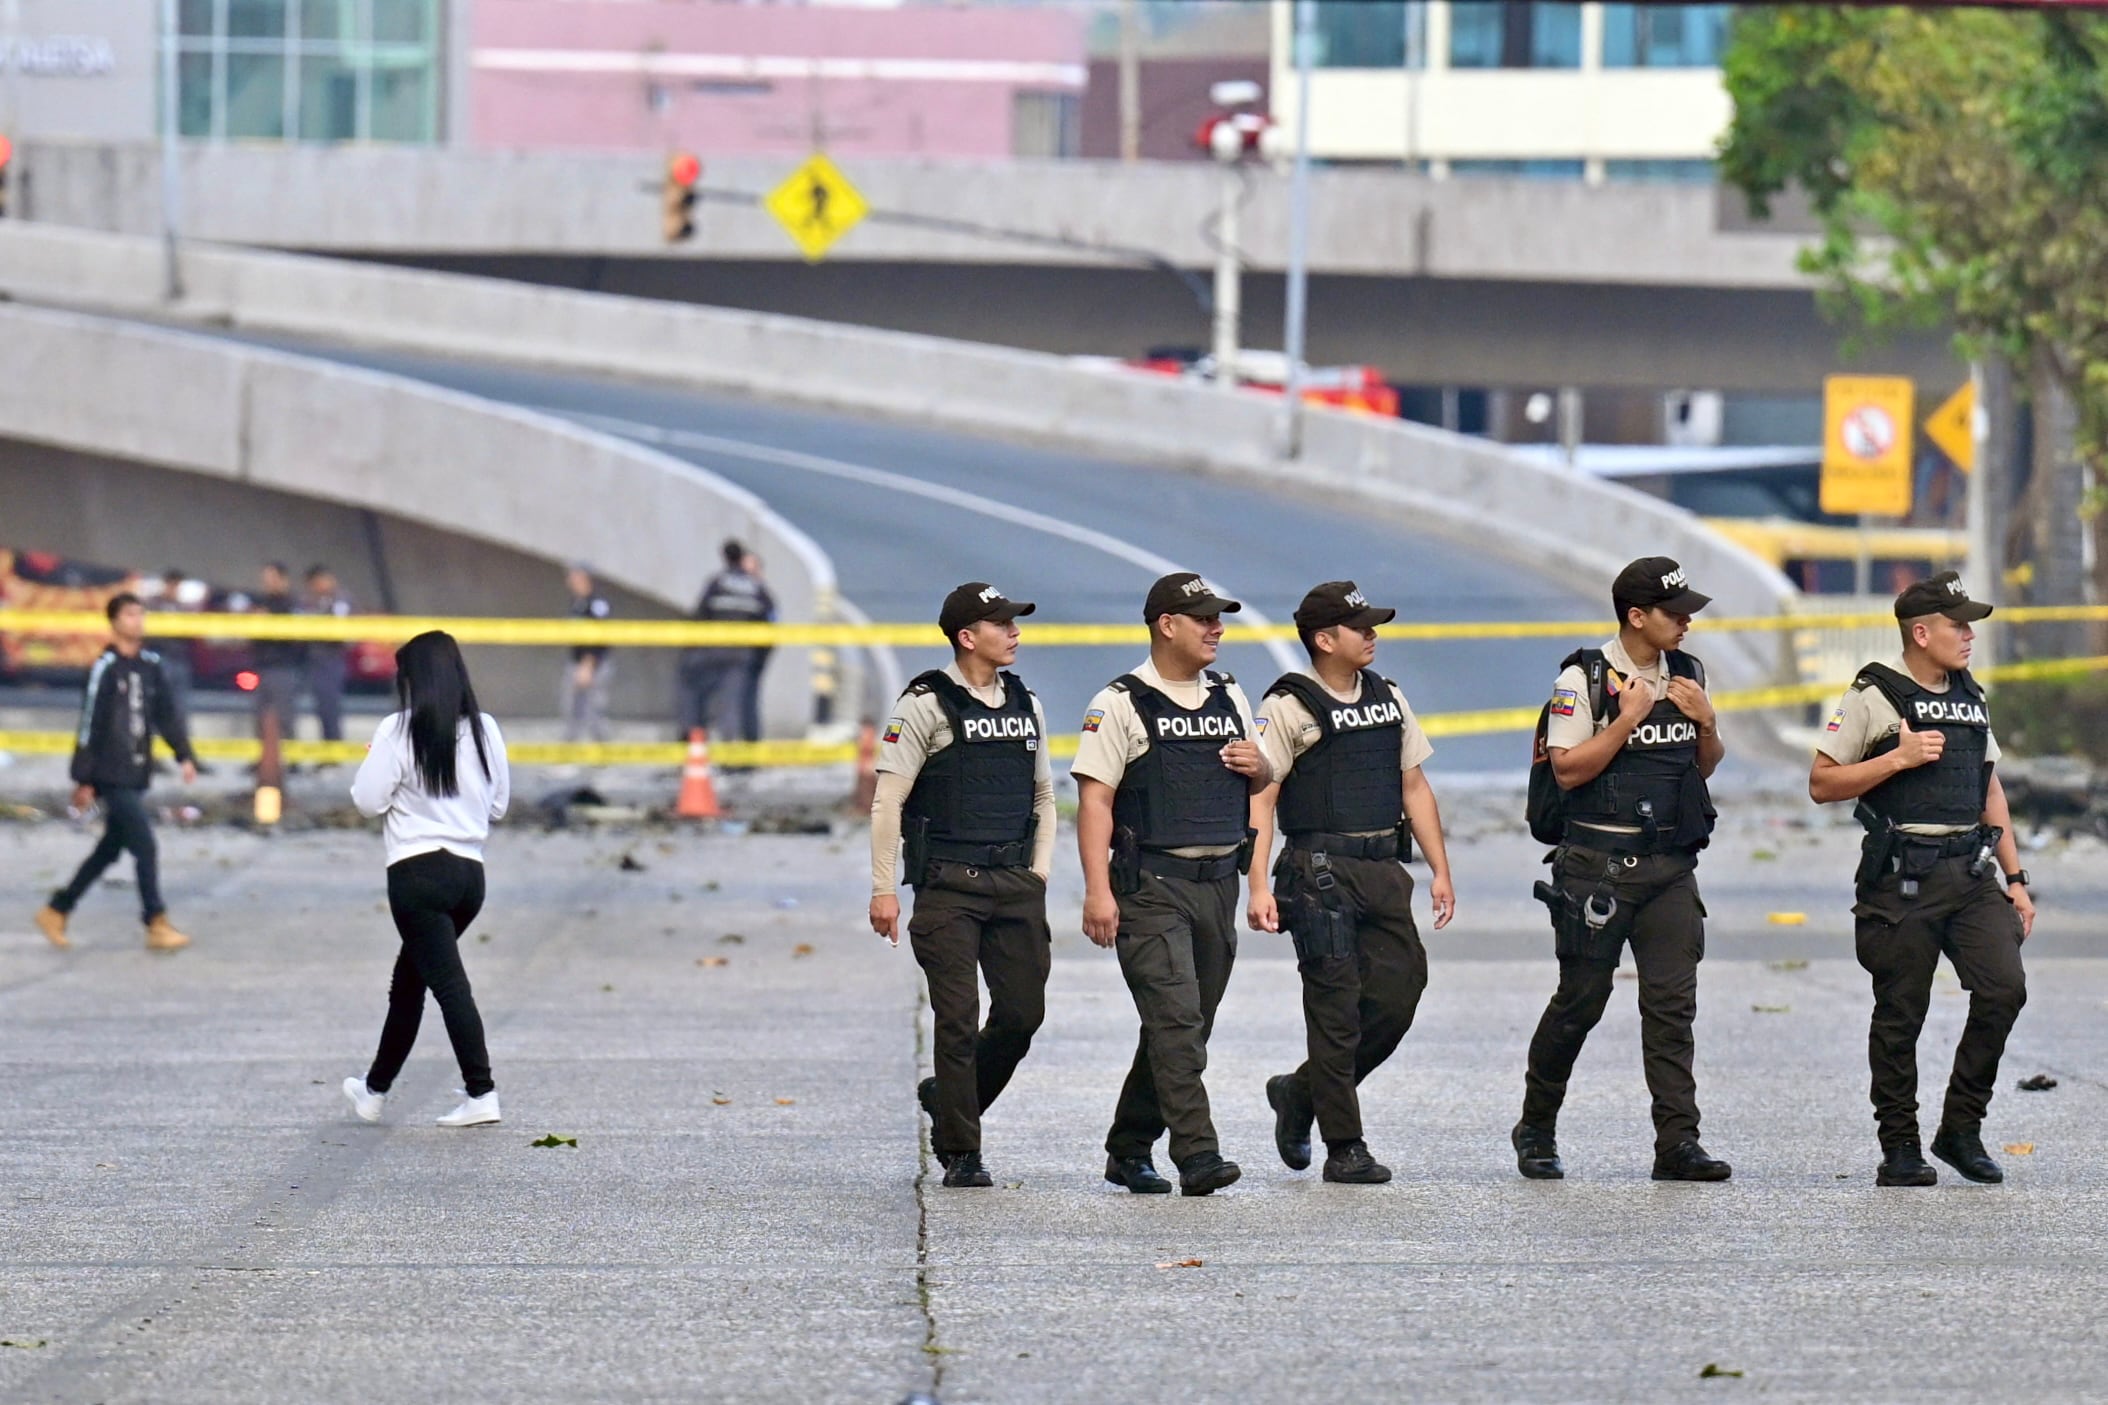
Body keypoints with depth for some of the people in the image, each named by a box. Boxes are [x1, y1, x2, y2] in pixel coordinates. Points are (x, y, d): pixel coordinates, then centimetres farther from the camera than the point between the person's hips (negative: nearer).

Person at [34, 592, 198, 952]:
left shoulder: (151, 665, 9)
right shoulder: (106, 668, -11)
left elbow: (167, 714, 15)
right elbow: (89, 725, -11)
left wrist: (185, 756, 5)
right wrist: (83, 780, -12)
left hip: (137, 775, 7)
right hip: (112, 776, -7)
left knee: (110, 849, 13)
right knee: (145, 846, -10)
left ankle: (56, 910, 24)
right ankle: (157, 925, -5)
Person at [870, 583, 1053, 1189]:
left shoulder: (1026, 703, 13)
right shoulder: (928, 704, -5)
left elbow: (1043, 794, 22)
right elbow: (888, 799, -6)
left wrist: (1038, 872, 11)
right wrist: (882, 889, -9)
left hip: (1015, 887, 5)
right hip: (949, 887, -5)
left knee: (1023, 1011, 2)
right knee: (958, 1019, -5)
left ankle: (946, 1098, 25)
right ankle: (960, 1152, 3)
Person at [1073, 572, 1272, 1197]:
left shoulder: (1230, 698, 15)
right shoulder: (1122, 704, -4)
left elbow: (1262, 780, 26)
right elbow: (1095, 799, -9)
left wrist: (1259, 767, 1)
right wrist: (1098, 890, -18)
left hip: (1218, 883, 7)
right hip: (1151, 885, -7)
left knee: (1184, 1028, 10)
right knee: (1176, 1022, -16)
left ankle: (1129, 1150, 21)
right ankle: (1197, 1156, -21)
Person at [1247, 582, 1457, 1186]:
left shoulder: (1388, 699, 16)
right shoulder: (1291, 705, -4)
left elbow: (1414, 786, 21)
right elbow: (1260, 798, -8)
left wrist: (1440, 871, 15)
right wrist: (1258, 886, -16)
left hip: (1384, 869, 6)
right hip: (1320, 872, -6)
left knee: (1397, 994, 1)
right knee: (1337, 1009, -4)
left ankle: (1302, 1093, 21)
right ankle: (1344, 1149, 2)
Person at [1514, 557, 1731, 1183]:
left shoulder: (1687, 674, 12)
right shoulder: (1584, 679, -6)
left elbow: (1707, 767, 20)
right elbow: (1568, 770, -11)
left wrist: (1706, 721, 1)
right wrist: (1627, 720, -15)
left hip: (1671, 866, 5)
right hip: (1598, 865, -5)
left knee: (1672, 1002, -4)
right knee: (1579, 1001, 1)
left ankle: (1678, 1143, -6)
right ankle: (1535, 1131, 17)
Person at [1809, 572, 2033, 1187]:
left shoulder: (1970, 699, 18)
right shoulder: (1873, 697, -2)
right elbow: (1822, 784, -4)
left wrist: (2015, 878, 17)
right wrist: (1900, 757, -13)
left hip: (1970, 874, 5)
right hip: (1902, 880, -5)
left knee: (2004, 988, -10)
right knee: (1900, 1016, -1)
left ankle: (1961, 1129, 3)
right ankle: (1900, 1148, 9)